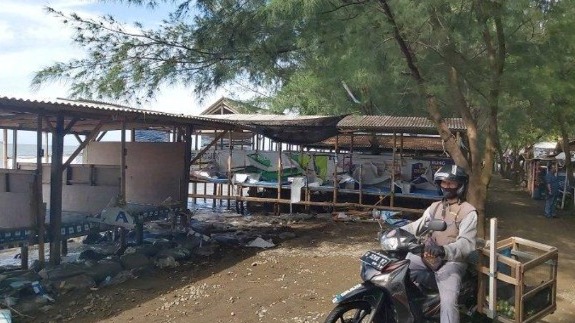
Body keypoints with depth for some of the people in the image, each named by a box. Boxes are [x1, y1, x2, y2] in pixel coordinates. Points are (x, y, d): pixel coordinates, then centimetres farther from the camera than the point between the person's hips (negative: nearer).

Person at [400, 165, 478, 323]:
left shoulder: (468, 211, -6)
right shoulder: (435, 206, 16)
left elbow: (467, 243, -20)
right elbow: (416, 226, 9)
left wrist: (444, 250, -40)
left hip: (451, 261, -6)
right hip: (426, 256, 7)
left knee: (448, 303, -26)